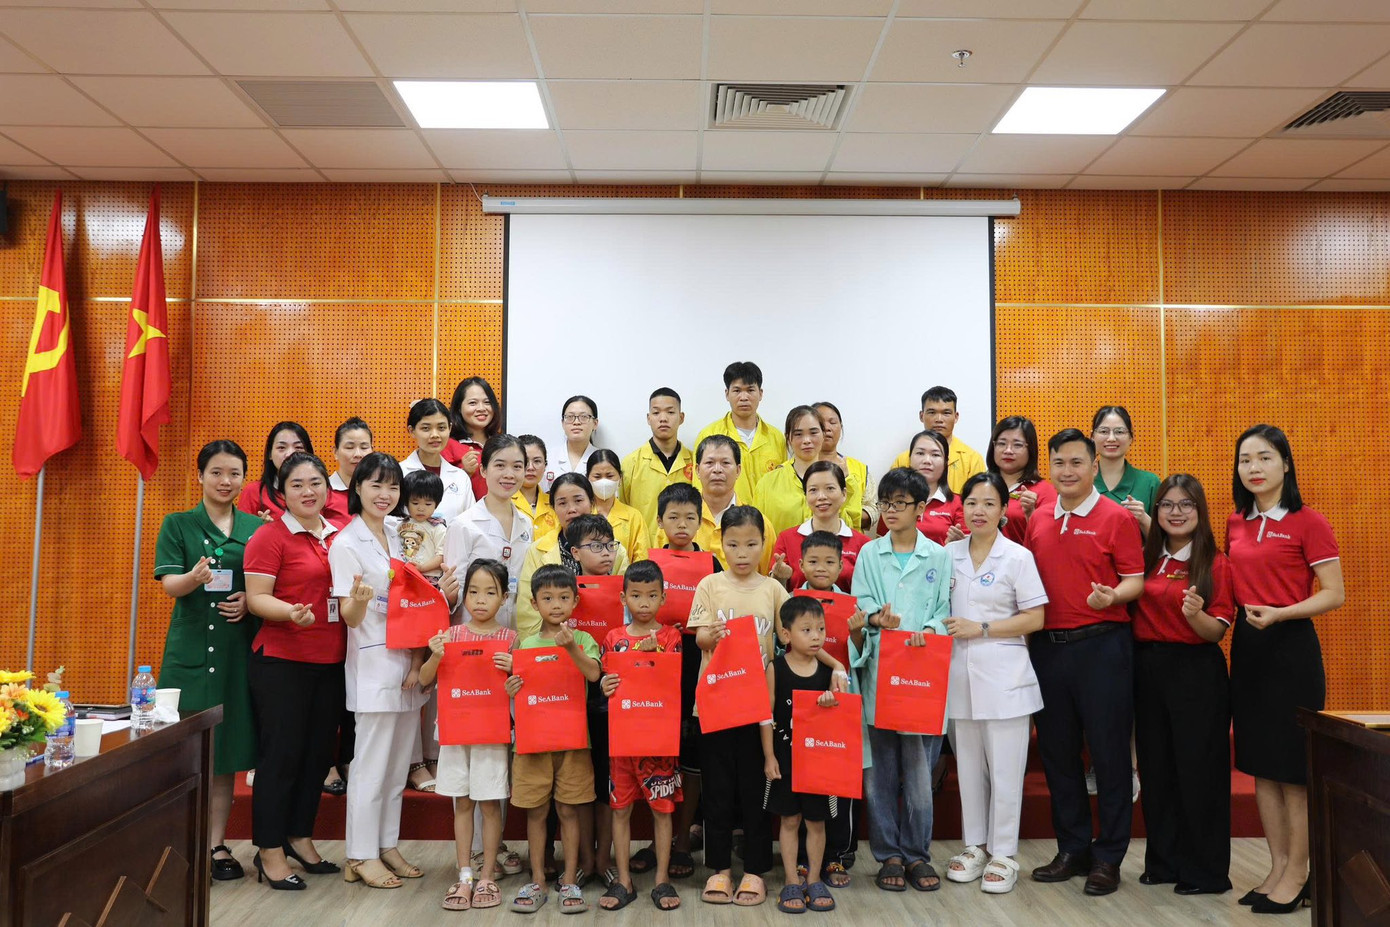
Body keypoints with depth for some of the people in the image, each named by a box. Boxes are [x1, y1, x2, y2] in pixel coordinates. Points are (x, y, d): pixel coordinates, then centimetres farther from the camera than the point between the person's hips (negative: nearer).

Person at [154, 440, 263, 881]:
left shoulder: (258, 527, 9)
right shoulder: (178, 524, 5)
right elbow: (170, 584, -6)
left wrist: (250, 600, -10)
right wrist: (195, 577, -27)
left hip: (239, 649, 2)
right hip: (190, 649, -2)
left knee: (226, 752, 6)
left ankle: (216, 843, 16)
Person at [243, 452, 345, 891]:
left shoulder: (340, 535, 10)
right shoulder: (269, 537, -7)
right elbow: (256, 598, -13)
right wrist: (292, 613, -29)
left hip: (330, 661, 6)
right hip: (281, 661, -6)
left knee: (318, 752, 13)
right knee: (281, 754, 1)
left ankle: (300, 838, 29)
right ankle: (270, 852, 14)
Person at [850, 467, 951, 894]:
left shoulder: (938, 556, 8)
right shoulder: (869, 554, 9)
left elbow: (946, 609, 4)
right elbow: (859, 604, 3)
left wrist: (928, 630, -16)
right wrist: (876, 619, -18)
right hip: (878, 671, 1)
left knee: (919, 768, 1)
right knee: (880, 769, 4)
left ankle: (917, 853, 17)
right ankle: (888, 854, 17)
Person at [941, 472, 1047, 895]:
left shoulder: (1018, 557, -4)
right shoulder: (948, 554, 8)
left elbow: (1035, 619, -6)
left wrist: (980, 628, -13)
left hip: (1003, 675, -4)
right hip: (959, 674, 4)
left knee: (1004, 769, 1)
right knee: (968, 767, 12)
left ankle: (1003, 853, 14)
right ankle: (975, 846, 25)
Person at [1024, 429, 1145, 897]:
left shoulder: (1117, 518, -3)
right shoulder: (1038, 520, 10)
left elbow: (1135, 580, -6)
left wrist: (1111, 596, -26)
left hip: (1101, 646, -5)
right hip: (1048, 645, 5)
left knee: (1108, 750, 2)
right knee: (1057, 751, 12)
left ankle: (1108, 857, 16)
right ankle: (1073, 849, 26)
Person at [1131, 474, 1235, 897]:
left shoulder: (1216, 564, -4)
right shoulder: (1145, 559, 8)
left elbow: (1218, 630, -7)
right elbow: (1130, 612, 17)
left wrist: (1196, 615, -26)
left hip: (1197, 673, -4)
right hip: (1147, 668, 4)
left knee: (1198, 766, 1)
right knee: (1156, 766, 10)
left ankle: (1205, 871, 15)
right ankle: (1163, 862, 24)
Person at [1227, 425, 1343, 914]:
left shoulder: (1308, 522, -9)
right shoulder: (1236, 524, 8)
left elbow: (1334, 594, -12)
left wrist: (1278, 614, -23)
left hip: (1291, 647, -6)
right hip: (1245, 646, 6)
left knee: (1294, 764, 2)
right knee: (1260, 762, 12)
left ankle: (1297, 874, 16)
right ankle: (1278, 866, 24)